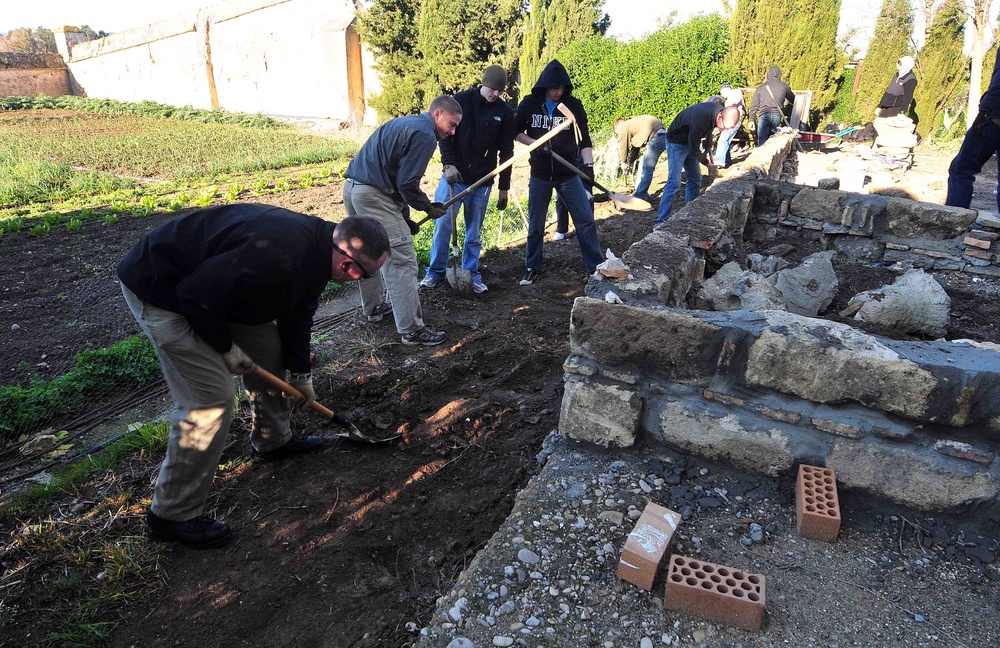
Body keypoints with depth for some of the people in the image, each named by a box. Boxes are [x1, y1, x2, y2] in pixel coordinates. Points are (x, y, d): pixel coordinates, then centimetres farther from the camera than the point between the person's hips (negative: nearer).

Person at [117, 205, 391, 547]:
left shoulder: (315, 247, -2)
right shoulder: (278, 255, -35)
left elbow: (297, 313, 13)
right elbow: (197, 298, -29)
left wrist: (300, 373, 19)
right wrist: (225, 347, -12)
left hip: (205, 284, 10)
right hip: (158, 288, -10)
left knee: (268, 349, 15)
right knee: (212, 399, -12)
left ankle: (272, 441, 37)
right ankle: (173, 514, 5)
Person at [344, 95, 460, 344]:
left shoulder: (404, 123, 22)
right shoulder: (425, 134, -9)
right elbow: (407, 183, -15)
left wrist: (404, 217, 23)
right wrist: (428, 208, 1)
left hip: (352, 187, 11)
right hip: (373, 195, -10)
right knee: (401, 260, -8)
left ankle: (373, 306, 40)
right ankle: (412, 330, -7)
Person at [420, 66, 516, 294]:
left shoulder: (505, 113, 2)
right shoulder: (461, 101, -3)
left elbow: (506, 152, 5)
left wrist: (503, 188, 4)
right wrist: (448, 164, -18)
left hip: (481, 182, 1)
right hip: (453, 176, -1)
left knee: (474, 232, 6)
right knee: (443, 225, -1)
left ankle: (471, 274, 18)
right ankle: (436, 272, 13)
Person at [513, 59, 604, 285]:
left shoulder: (574, 105, -5)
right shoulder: (529, 104, -4)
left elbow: (584, 140, -3)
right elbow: (516, 131, 6)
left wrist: (588, 164, -19)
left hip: (569, 175, 0)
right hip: (540, 176, 1)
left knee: (586, 220, -2)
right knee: (535, 225, 8)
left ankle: (597, 266, 9)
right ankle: (532, 268, 24)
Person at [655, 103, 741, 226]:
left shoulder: (720, 110, -11)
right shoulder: (701, 120, -36)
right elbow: (694, 150, -24)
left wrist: (708, 149, 6)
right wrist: (708, 164, -13)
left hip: (691, 141, 9)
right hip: (677, 142, -9)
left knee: (695, 179, 9)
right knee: (674, 183, -16)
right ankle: (661, 222, -16)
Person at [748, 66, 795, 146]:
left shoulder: (760, 87, 14)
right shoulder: (784, 86, 13)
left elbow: (754, 105, 12)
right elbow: (792, 100, 27)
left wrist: (751, 120, 14)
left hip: (764, 115, -1)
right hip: (777, 115, 1)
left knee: (762, 142, -7)